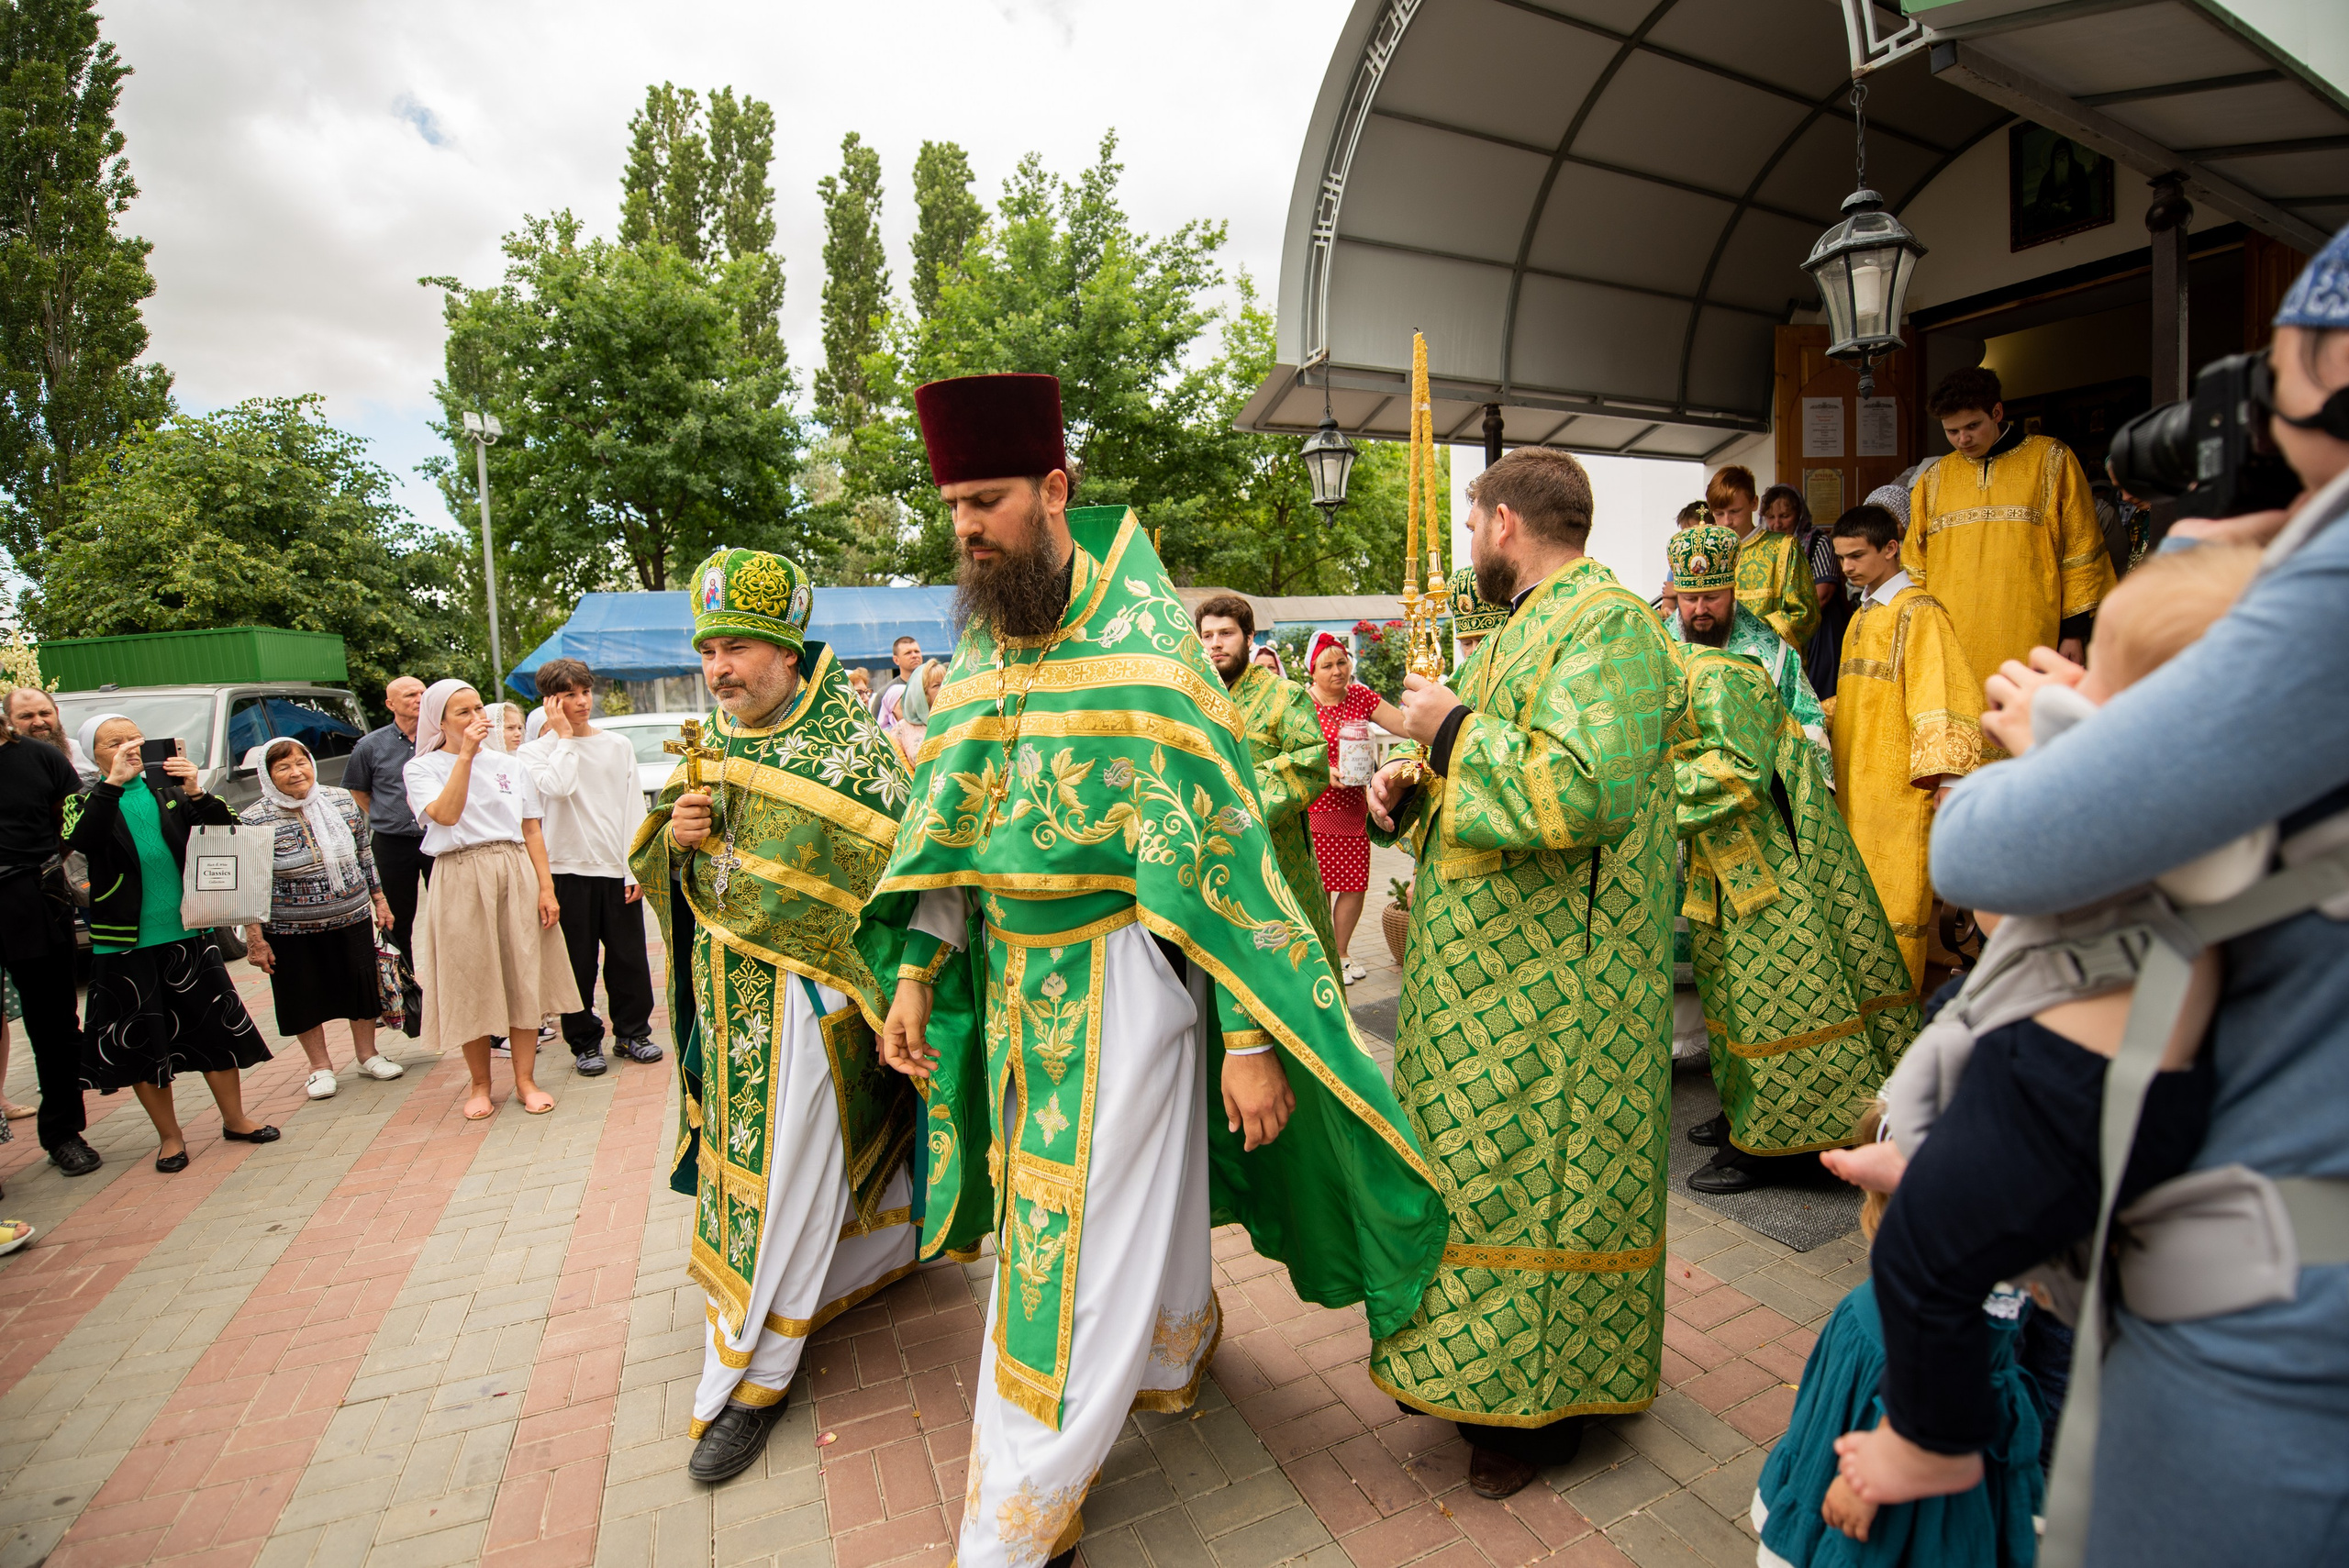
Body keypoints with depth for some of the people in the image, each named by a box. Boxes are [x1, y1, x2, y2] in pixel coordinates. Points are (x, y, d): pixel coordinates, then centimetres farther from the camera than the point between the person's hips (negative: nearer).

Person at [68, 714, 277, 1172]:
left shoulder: (169, 791, 5)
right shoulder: (86, 802, 0)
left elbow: (225, 833, -4)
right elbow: (81, 841, -21)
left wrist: (196, 794, -20)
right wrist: (113, 782, -29)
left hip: (187, 934, 2)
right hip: (124, 945, -1)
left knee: (218, 1028, 7)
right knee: (142, 1043, 8)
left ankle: (235, 1120, 22)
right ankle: (169, 1136, 22)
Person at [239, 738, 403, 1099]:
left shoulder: (342, 801, -1)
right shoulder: (254, 821, -10)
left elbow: (364, 854, 10)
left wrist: (378, 899, 11)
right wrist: (254, 939, -8)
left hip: (352, 919, 2)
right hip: (291, 931, -2)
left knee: (362, 985, 10)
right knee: (305, 997, 8)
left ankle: (368, 1055, 28)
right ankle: (321, 1067, 25)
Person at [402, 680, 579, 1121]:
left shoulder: (510, 765, 11)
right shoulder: (422, 768, 3)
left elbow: (532, 829, 9)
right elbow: (445, 814, -16)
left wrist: (546, 888, 1)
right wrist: (466, 755, -16)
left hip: (517, 874, 2)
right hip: (461, 881, -2)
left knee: (523, 979, 3)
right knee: (472, 985, 4)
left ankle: (525, 1080, 14)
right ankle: (480, 1085, 20)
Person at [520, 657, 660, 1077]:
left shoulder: (618, 746, 9)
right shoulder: (536, 752, 3)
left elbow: (635, 809, 5)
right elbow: (558, 786, -20)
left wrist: (635, 868, -1)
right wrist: (563, 736, -8)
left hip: (617, 869, 2)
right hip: (568, 869, -2)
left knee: (629, 956, 6)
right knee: (577, 962, 4)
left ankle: (633, 1031, 22)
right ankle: (585, 1042, 18)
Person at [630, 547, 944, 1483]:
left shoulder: (847, 742, -14)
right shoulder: (713, 744, 6)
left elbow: (898, 869, -15)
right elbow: (655, 868, 15)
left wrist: (899, 990, -19)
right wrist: (673, 831, -9)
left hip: (804, 993, -7)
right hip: (729, 987, 7)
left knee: (782, 1177, 2)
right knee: (740, 1153, 21)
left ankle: (750, 1380, 19)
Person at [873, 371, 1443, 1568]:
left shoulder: (1144, 637, -15)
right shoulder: (977, 647, 6)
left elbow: (1221, 842, -17)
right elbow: (945, 826, 12)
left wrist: (1250, 1035, -18)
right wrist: (917, 971, 5)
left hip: (1119, 977, -6)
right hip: (1012, 974, 7)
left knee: (1076, 1248, 3)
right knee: (1129, 1195, 23)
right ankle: (1179, 1340, 52)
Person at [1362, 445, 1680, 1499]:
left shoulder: (1607, 624, -14)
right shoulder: (1524, 629, 17)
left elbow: (1584, 791, -31)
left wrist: (1453, 729, -19)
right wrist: (1408, 789, 2)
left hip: (1551, 985, -9)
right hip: (1483, 973, 9)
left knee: (1532, 1173, 4)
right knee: (1477, 1163, 17)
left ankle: (1545, 1404, 25)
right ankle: (1470, 1364, 35)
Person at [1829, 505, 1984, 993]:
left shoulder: (1917, 611, -9)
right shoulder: (1862, 615, 18)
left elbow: (1943, 694, -18)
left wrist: (1948, 777, -24)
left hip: (1900, 784, -8)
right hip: (1857, 779, 8)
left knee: (1894, 899, -3)